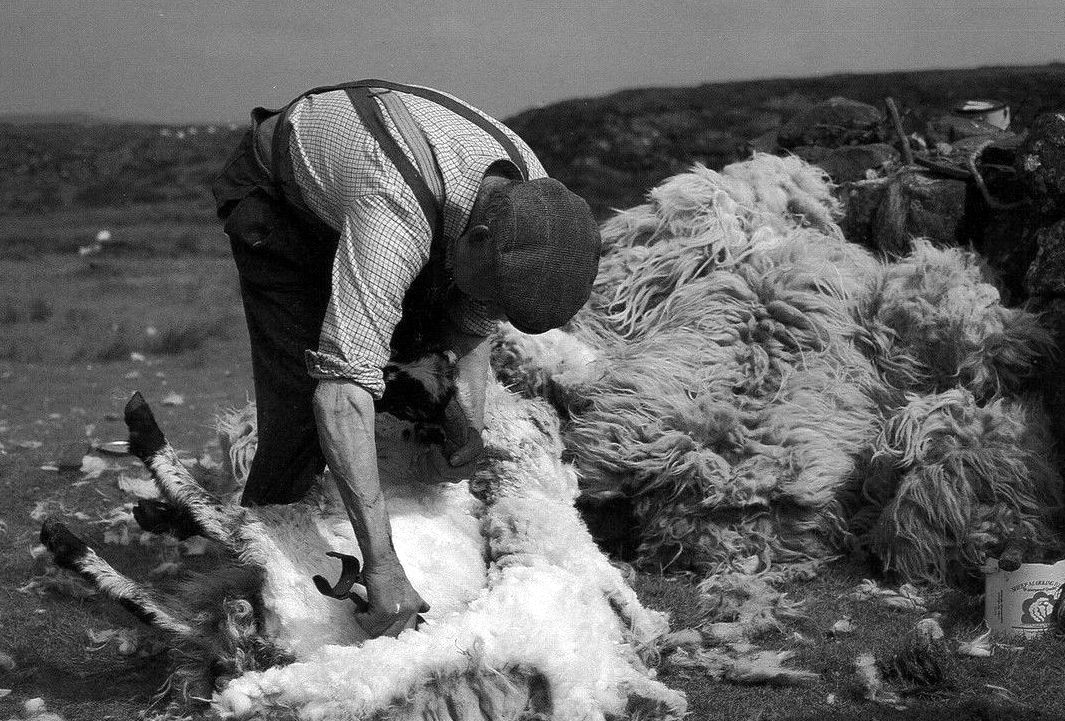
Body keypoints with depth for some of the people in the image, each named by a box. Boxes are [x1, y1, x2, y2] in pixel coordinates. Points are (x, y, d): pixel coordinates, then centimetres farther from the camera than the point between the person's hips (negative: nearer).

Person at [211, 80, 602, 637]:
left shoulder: (529, 193, -25)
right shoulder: (395, 216, -47)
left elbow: (476, 311, -4)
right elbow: (342, 389, -52)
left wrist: (469, 404, -21)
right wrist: (381, 565, -55)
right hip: (275, 191, -6)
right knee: (306, 391, -16)